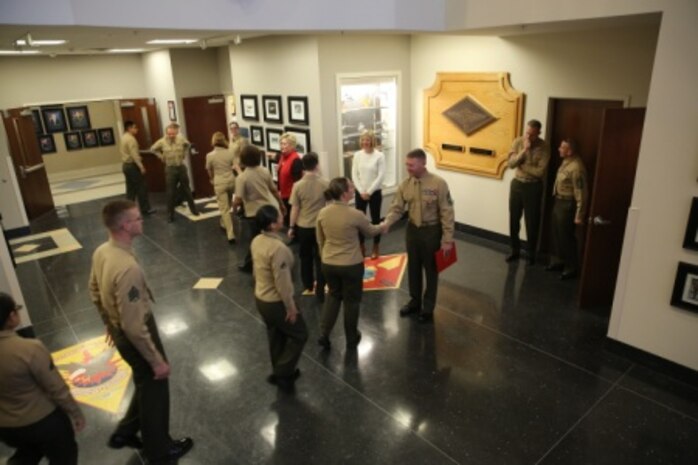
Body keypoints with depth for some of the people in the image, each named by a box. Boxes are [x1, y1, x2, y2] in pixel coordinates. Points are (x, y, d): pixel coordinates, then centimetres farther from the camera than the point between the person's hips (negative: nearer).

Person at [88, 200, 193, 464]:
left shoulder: (101, 252, -6)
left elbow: (95, 292, 11)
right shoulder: (128, 268, -35)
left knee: (146, 385, 29)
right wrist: (157, 360, -20)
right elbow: (134, 326, -31)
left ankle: (124, 433, 46)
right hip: (136, 336, -8)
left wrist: (109, 324, 25)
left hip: (119, 331, 9)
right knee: (154, 390, 15)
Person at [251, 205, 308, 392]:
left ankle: (280, 372, 40)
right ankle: (282, 373, 17)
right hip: (276, 302, -8)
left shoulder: (256, 241, -3)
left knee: (276, 337, 24)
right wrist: (291, 306, -14)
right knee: (299, 335, 12)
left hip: (261, 298, 8)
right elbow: (282, 282, -26)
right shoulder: (278, 248, -31)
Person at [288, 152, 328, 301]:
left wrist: (291, 227, 4)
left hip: (303, 227, 1)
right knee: (320, 258, 8)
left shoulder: (298, 185, -12)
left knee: (305, 257, 18)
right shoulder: (325, 184, -11)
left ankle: (308, 286, 32)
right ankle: (319, 290, 10)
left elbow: (295, 209, -8)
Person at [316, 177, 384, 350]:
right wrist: (382, 226, 21)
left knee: (334, 295, 26)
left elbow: (320, 240, 5)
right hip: (351, 265, -4)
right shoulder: (355, 215, -20)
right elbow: (370, 232, 0)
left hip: (328, 264, 4)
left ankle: (324, 334, 23)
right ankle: (351, 338, 32)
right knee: (351, 300, 16)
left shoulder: (322, 213, -7)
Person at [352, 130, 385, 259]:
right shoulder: (357, 155, 0)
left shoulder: (380, 155, -8)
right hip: (360, 193, 3)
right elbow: (354, 175, 0)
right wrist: (361, 191, -9)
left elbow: (381, 176, -11)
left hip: (375, 192, -2)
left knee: (375, 219, 7)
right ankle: (361, 246, 22)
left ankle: (376, 247, 21)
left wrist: (369, 191, -12)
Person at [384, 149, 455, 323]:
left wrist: (447, 239, -16)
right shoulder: (404, 185, -4)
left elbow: (447, 213, -15)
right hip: (412, 230, 4)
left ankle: (428, 308, 28)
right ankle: (414, 301, 38)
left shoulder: (438, 183, -17)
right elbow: (396, 208, -3)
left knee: (431, 270, 11)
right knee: (413, 268, 17)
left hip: (432, 231, -4)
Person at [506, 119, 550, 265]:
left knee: (532, 222, 4)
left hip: (533, 186, -3)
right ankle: (515, 250, 25)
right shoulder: (517, 142, -3)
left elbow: (540, 172, -19)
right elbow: (511, 163, -13)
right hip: (517, 184, 3)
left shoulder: (544, 147, -13)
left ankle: (531, 253, 20)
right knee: (514, 219, 10)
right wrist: (524, 150, -23)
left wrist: (521, 165, -14)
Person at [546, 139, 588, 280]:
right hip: (558, 202, 10)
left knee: (566, 237, 0)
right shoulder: (566, 162, 6)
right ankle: (558, 261, 33)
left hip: (567, 205, -10)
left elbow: (581, 194, -24)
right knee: (557, 234, 18)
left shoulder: (576, 168, -24)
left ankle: (571, 268, 14)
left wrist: (579, 215, -23)